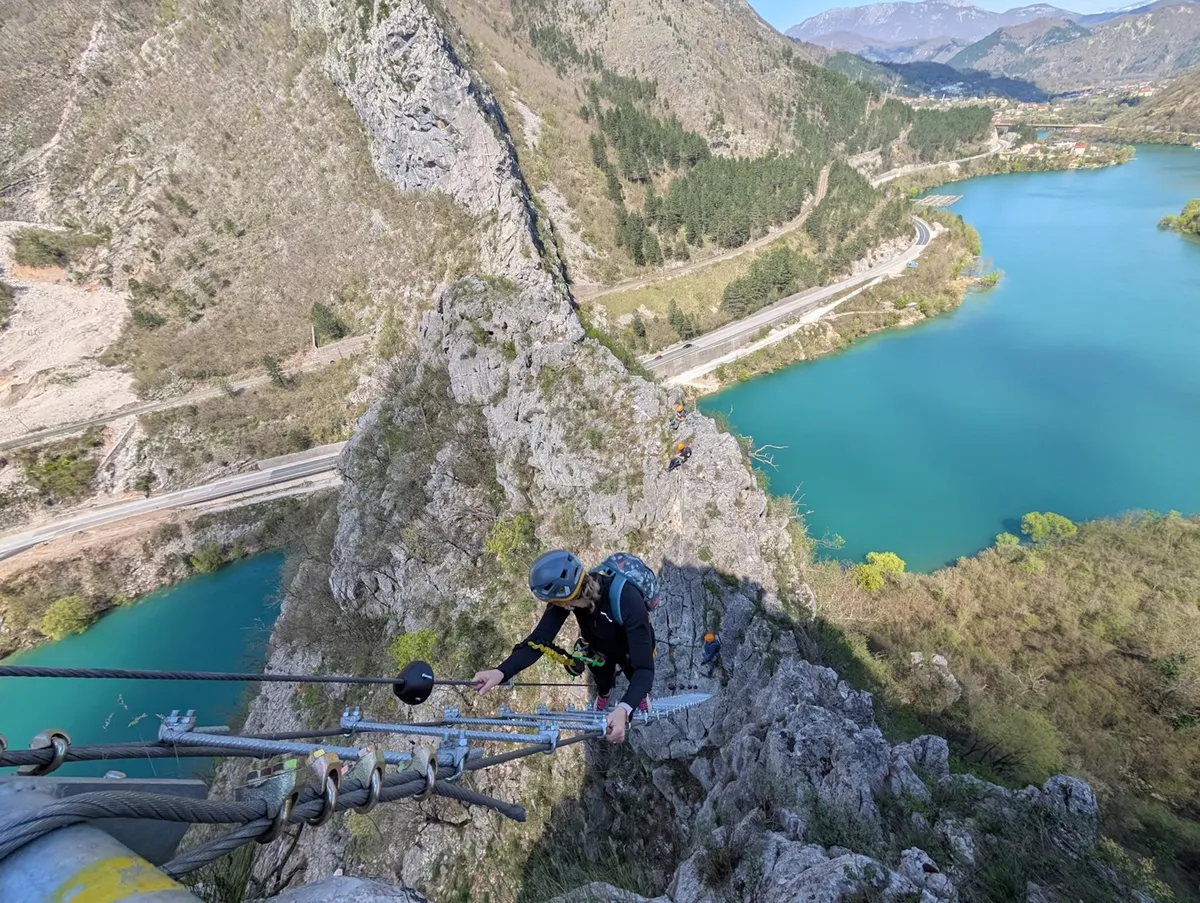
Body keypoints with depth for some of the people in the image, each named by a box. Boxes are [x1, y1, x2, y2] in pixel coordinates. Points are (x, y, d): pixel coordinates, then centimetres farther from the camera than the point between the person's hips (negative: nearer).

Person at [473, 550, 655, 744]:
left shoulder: (627, 600, -47)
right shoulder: (566, 591, -35)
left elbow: (644, 668, -47)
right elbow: (540, 637, -35)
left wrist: (624, 709, -63)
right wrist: (501, 672, -50)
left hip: (632, 651, -3)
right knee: (602, 679, 25)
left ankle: (640, 695, 56)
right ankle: (604, 693, 60)